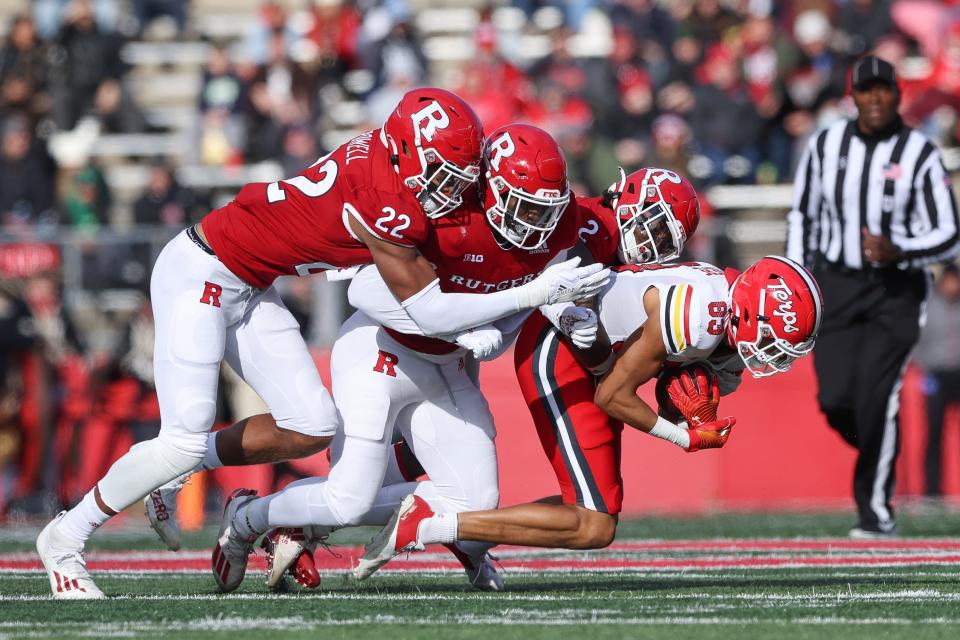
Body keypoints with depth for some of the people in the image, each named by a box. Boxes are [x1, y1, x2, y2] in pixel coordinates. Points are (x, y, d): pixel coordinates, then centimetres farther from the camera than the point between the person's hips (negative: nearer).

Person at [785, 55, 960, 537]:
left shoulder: (920, 155, -8)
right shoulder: (825, 145, 2)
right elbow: (802, 214, 15)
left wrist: (897, 252, -25)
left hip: (896, 289, -3)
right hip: (836, 285, 3)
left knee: (877, 397, -14)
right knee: (835, 399, -6)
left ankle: (875, 510, -2)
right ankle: (881, 452, 27)